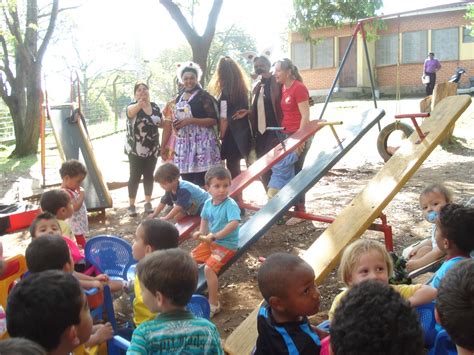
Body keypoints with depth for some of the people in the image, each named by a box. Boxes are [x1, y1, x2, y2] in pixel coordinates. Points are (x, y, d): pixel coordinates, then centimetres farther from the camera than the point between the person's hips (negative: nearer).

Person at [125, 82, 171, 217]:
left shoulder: (155, 107, 5)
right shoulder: (132, 107, -10)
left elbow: (161, 123, 20)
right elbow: (131, 111, -38)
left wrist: (167, 123, -1)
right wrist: (139, 104, -59)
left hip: (152, 149, 4)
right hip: (135, 149, -4)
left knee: (149, 175, 11)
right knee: (135, 176, -2)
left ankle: (148, 203, 22)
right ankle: (131, 205, 7)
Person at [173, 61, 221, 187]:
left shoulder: (203, 96, -4)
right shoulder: (179, 98, 16)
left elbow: (213, 120, -11)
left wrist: (191, 120, -18)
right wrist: (175, 125, 5)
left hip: (201, 142, -6)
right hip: (184, 143, 6)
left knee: (201, 182, -11)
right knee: (186, 181, 6)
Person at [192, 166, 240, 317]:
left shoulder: (230, 204, -22)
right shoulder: (208, 203, 0)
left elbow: (234, 223, -36)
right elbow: (204, 219, 17)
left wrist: (215, 236, -35)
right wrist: (201, 232, -2)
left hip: (227, 244, -8)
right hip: (211, 241, 8)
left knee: (209, 268, -24)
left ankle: (213, 304, -10)